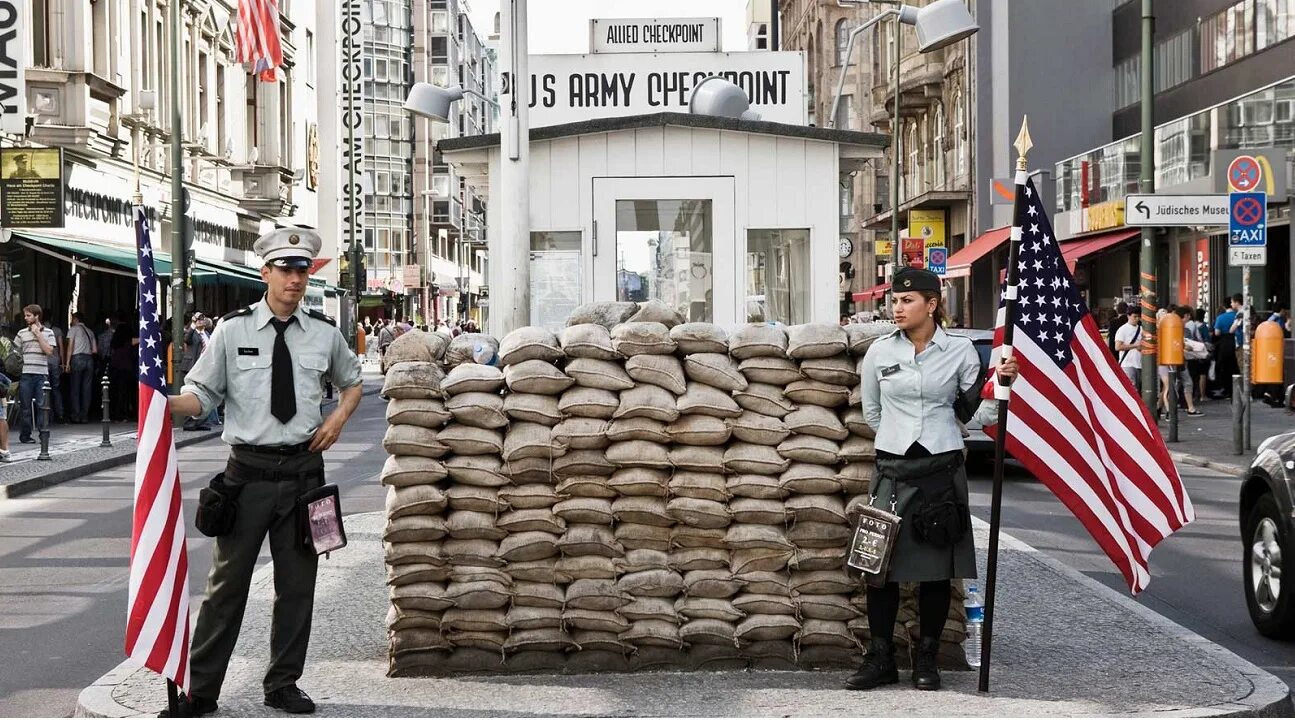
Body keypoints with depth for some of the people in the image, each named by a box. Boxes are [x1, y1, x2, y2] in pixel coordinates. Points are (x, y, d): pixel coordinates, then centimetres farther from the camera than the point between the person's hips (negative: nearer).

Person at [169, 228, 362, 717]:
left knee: (297, 583, 9)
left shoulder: (325, 334, 5)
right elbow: (202, 394, -2)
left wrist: (338, 418, 5)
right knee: (227, 583, 0)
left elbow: (352, 382, 23)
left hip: (304, 469, 3)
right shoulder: (233, 330, -3)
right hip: (249, 470, -3)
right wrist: (165, 403, -22)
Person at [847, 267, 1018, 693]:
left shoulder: (960, 351, 0)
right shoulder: (880, 353, 3)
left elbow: (975, 414, 4)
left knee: (937, 568, 4)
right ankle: (880, 660, 9)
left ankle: (926, 661, 15)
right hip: (893, 470, 1)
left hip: (942, 470, -1)